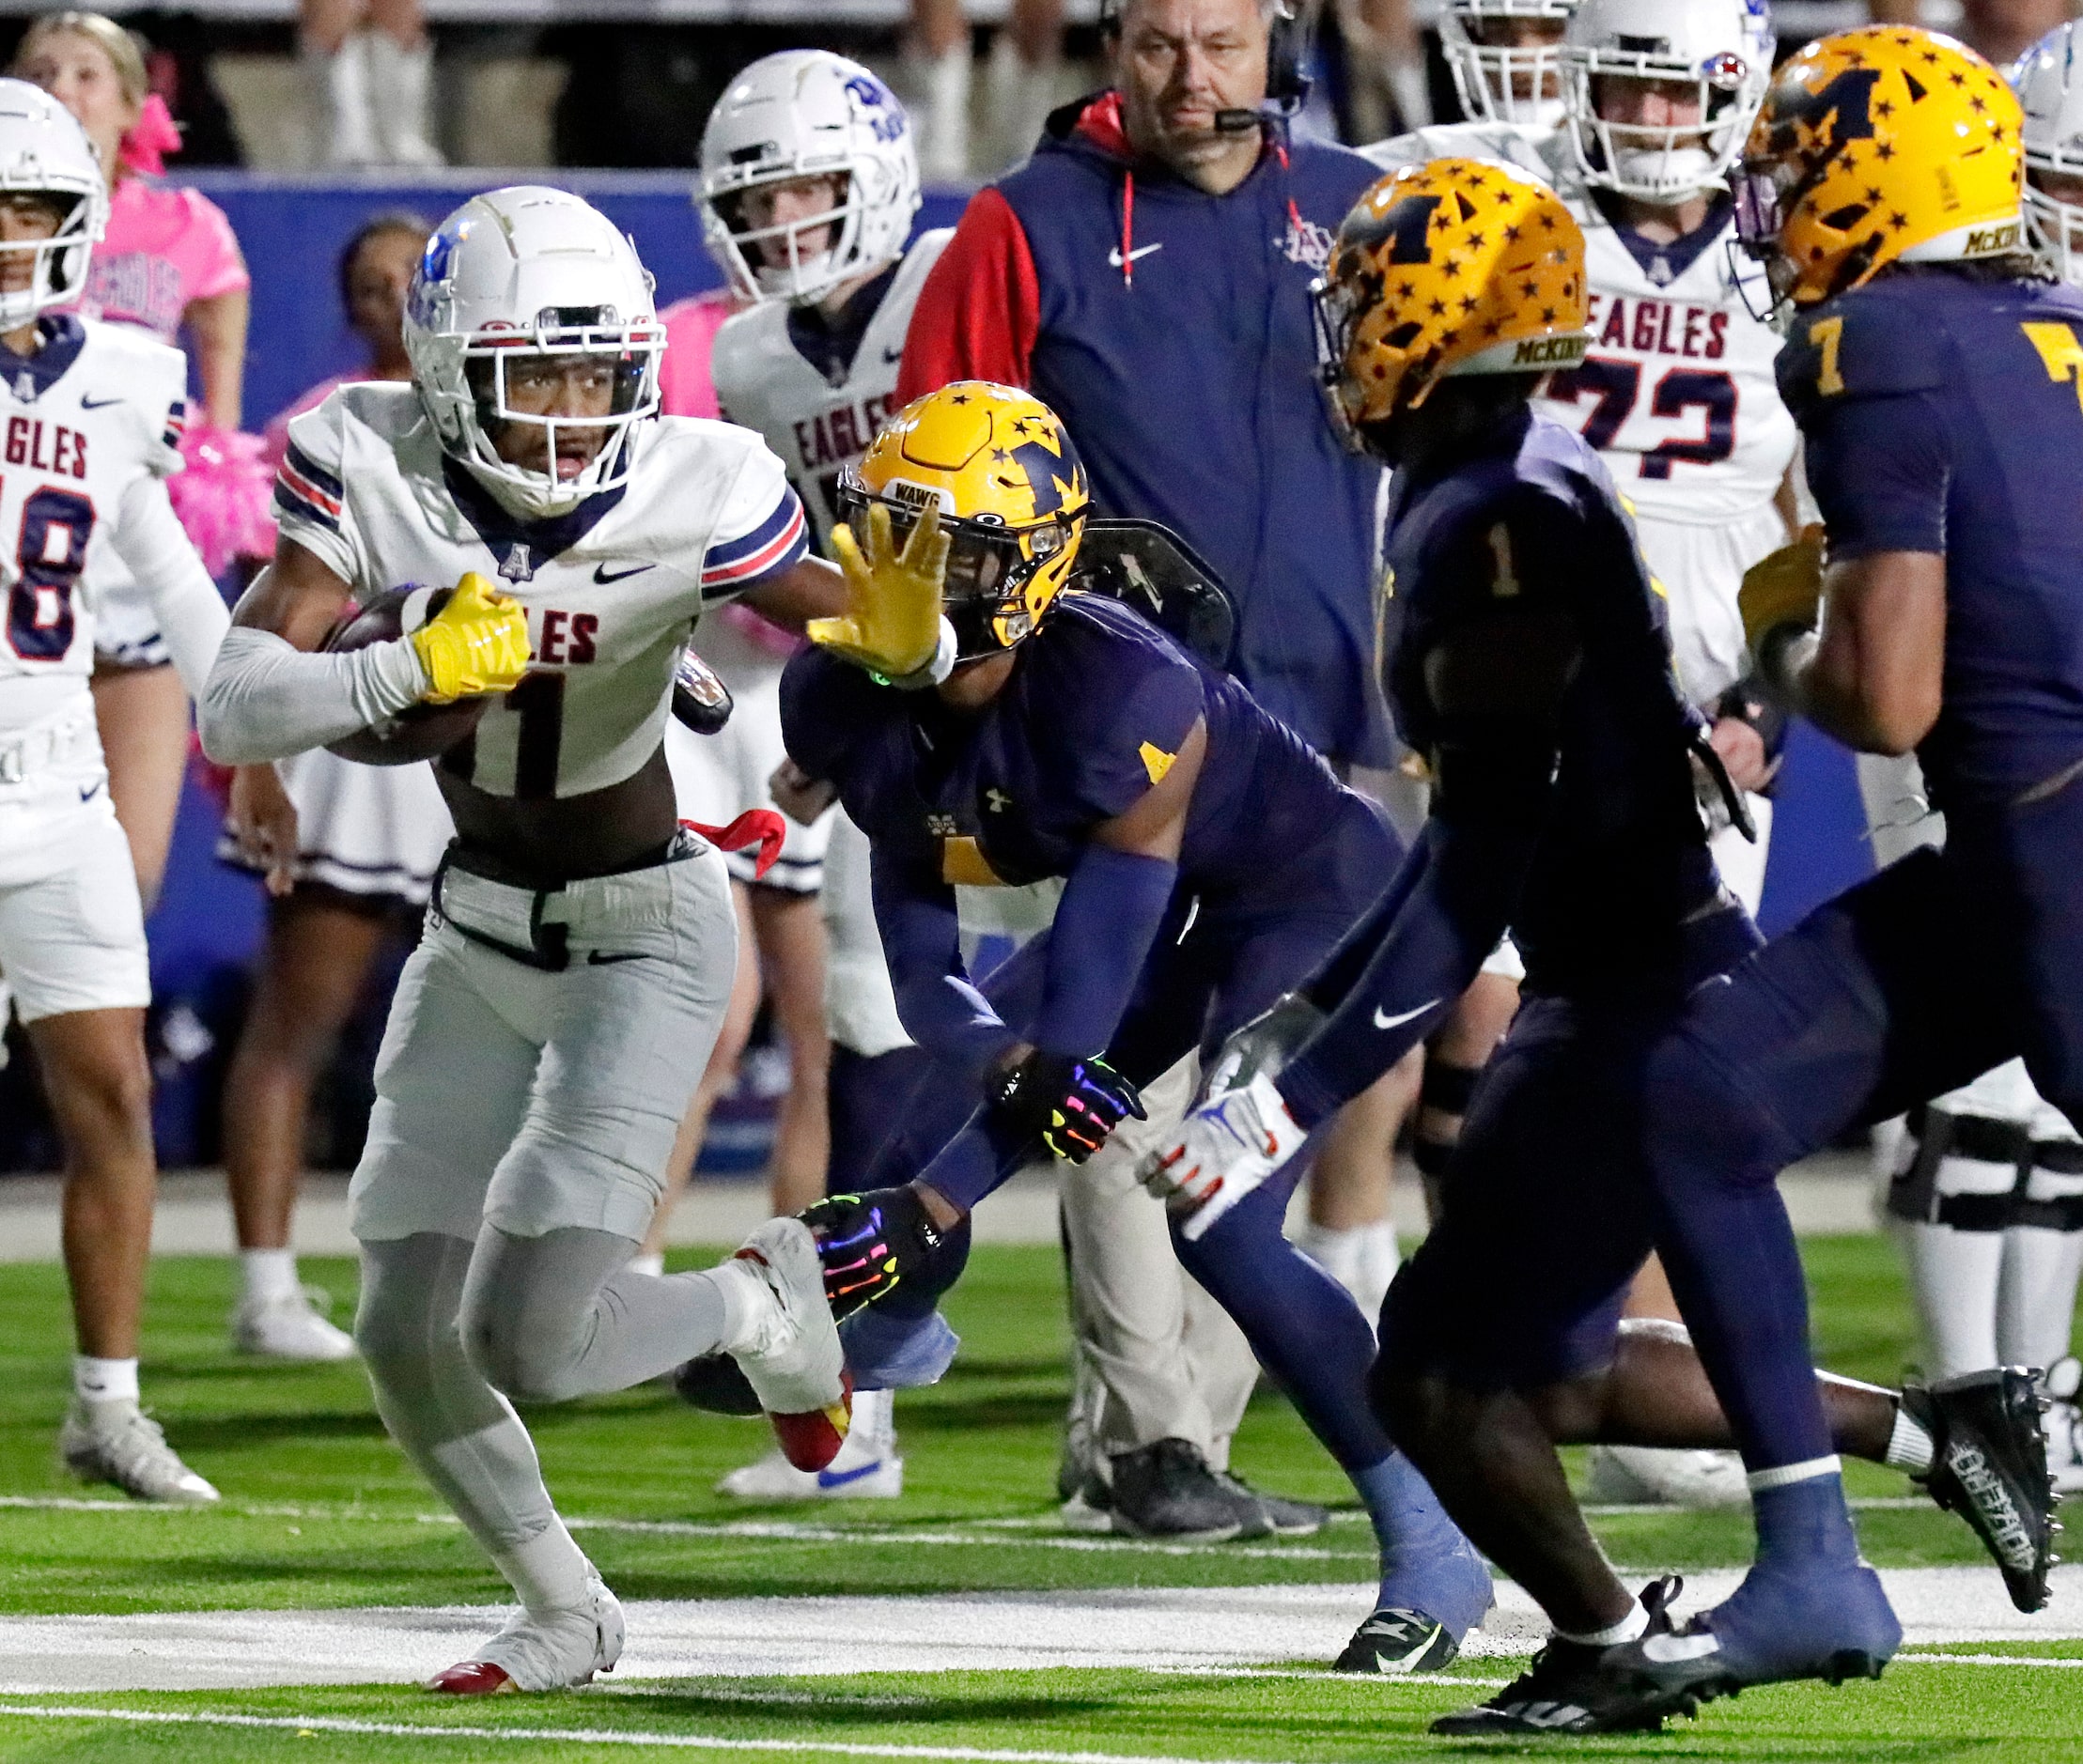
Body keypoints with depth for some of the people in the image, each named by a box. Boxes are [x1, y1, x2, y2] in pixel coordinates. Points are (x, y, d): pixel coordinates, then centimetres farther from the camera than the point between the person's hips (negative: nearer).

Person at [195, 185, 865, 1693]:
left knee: (526, 1338, -15)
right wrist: (413, 670, -39)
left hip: (643, 939, -4)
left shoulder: (688, 498, -22)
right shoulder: (370, 473, -17)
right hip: (481, 934, 4)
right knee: (406, 1335, 6)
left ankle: (761, 1309, 17)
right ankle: (566, 1615, 31)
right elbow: (233, 713, -24)